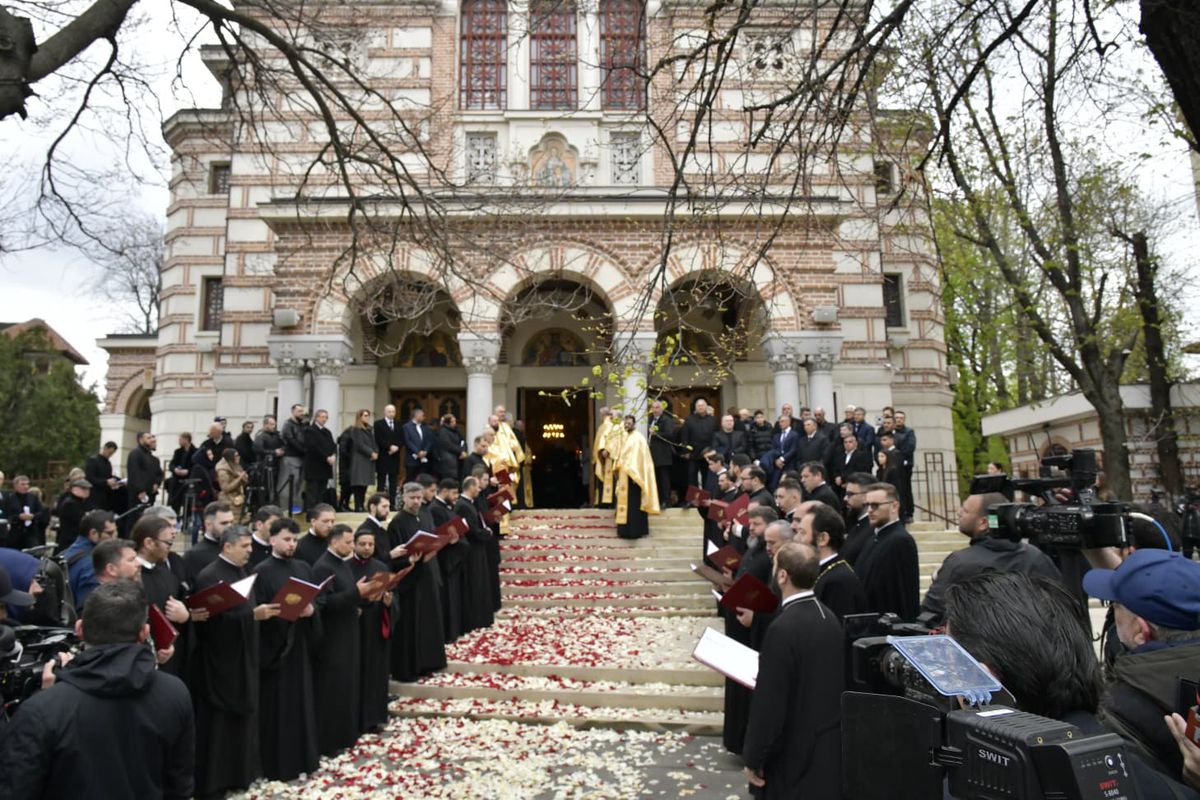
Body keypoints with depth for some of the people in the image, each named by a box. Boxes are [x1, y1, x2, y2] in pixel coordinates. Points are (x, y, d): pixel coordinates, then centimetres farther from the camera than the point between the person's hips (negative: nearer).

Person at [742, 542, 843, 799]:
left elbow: (769, 703, -21)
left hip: (795, 752, -7)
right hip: (830, 745, 7)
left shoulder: (782, 628, -25)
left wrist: (753, 758, -9)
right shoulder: (828, 616, -1)